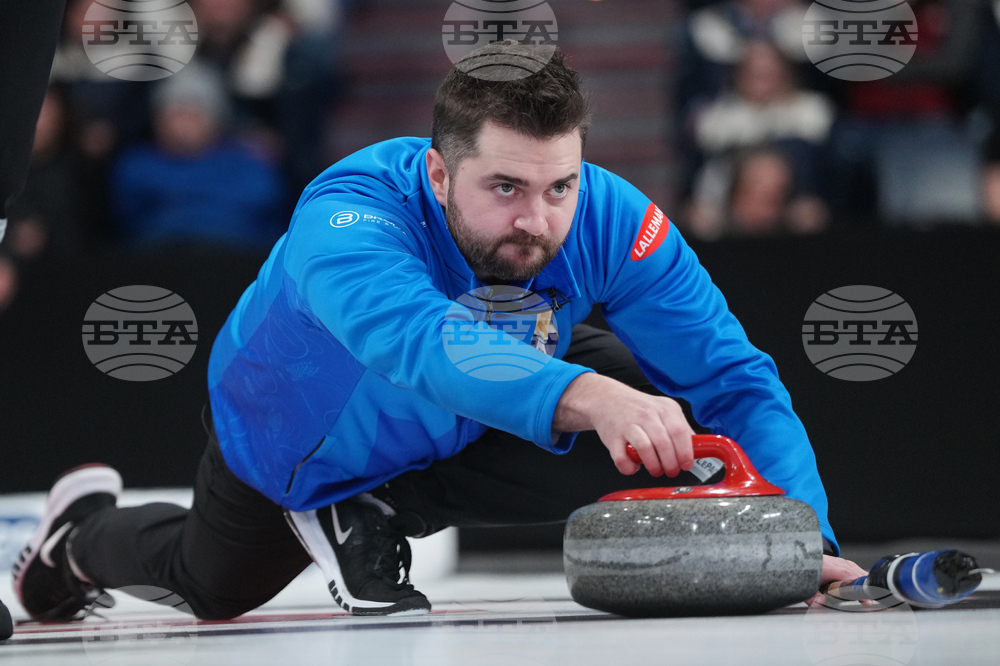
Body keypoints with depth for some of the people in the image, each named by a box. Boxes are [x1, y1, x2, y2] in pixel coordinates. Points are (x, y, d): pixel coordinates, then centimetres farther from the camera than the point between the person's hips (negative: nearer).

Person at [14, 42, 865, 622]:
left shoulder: (612, 219, -34)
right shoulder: (347, 214, -45)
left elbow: (733, 378, -32)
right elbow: (420, 343, -65)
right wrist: (580, 396, -81)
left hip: (460, 442, 2)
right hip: (299, 439, -2)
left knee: (646, 425, -25)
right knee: (212, 587, 22)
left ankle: (372, 514, -3)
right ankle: (84, 533, 58)